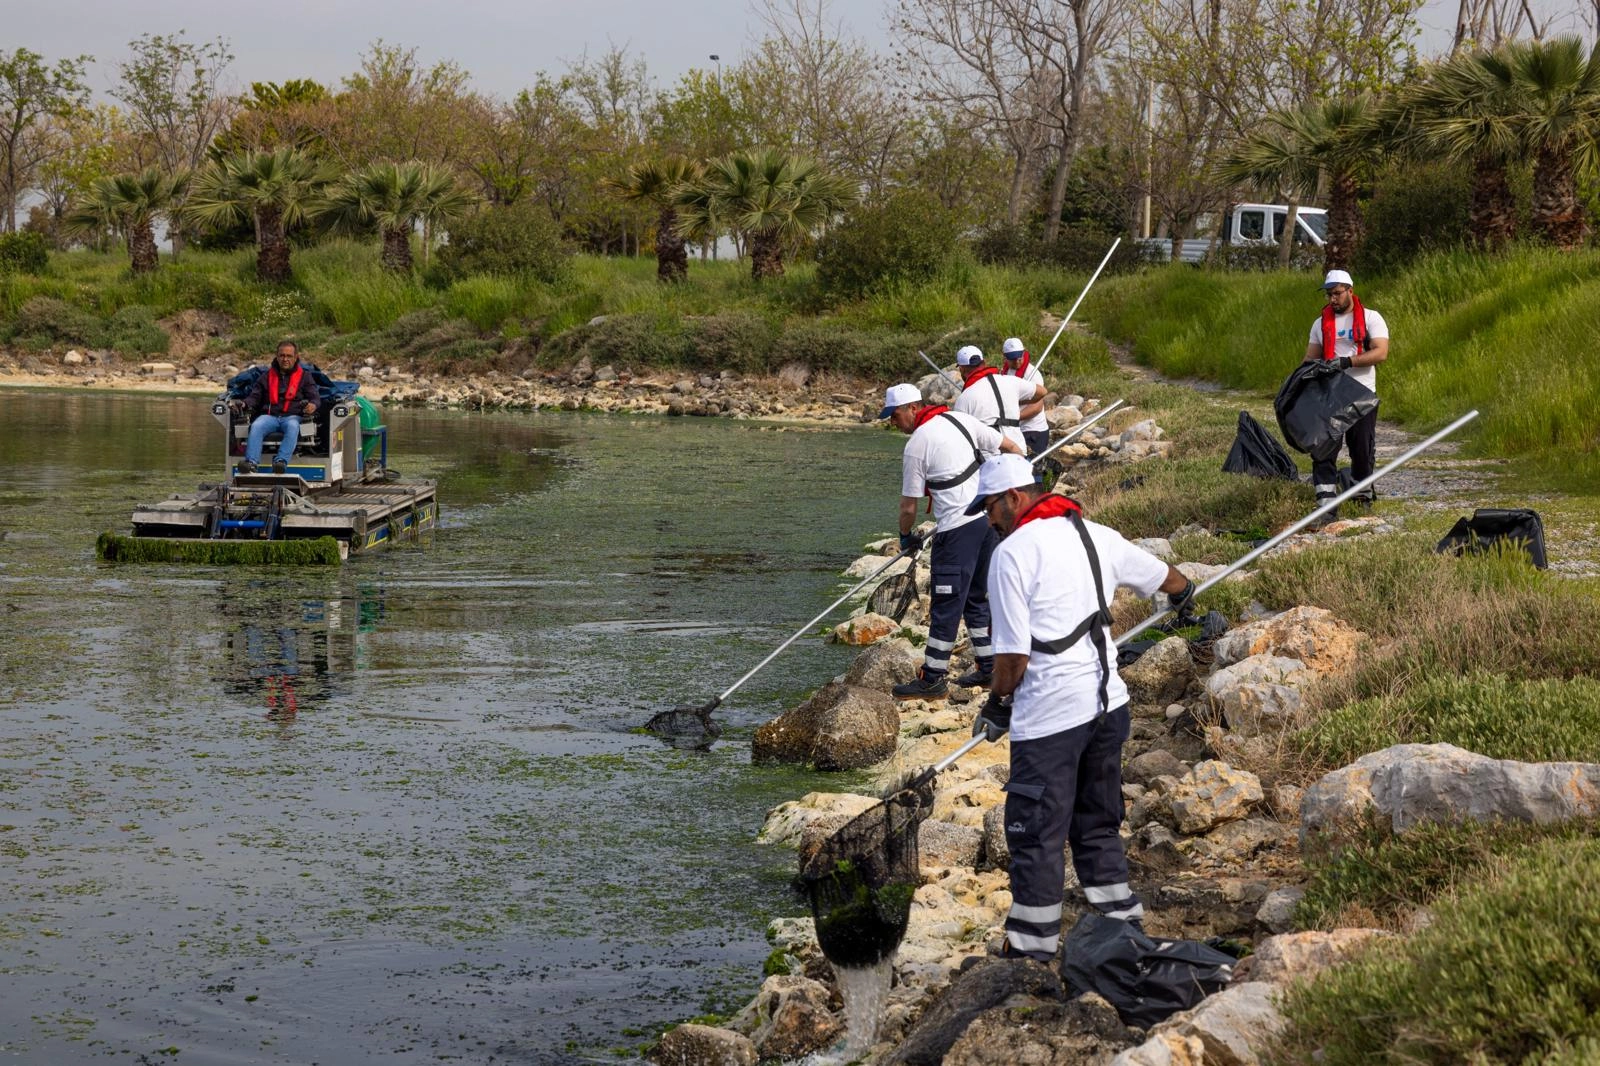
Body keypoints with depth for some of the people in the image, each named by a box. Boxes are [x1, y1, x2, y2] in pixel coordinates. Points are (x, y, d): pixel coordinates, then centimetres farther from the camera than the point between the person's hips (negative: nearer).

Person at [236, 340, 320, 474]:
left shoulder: (304, 376, 17)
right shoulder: (267, 376, 22)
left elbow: (315, 397, 8)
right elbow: (255, 396, 18)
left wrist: (313, 405, -17)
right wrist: (245, 404, -6)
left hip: (292, 416, -2)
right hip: (269, 416, 2)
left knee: (293, 427, -39)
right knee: (256, 426, -32)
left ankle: (281, 461, -55)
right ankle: (251, 462, -48)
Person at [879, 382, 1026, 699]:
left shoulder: (916, 446, -8)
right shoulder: (960, 419, 10)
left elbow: (909, 507, -3)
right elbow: (1009, 447, 13)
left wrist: (906, 537, 15)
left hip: (957, 528, -8)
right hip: (990, 517, 8)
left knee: (946, 605, -3)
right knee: (977, 597, 19)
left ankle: (932, 680, 1)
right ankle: (988, 668, 24)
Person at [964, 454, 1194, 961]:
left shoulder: (1012, 552, -12)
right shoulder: (1095, 535, 10)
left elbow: (1013, 654, -14)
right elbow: (1163, 576, 26)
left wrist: (996, 706, 3)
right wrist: (1184, 594, 49)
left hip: (1049, 717, -8)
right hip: (1108, 704, 8)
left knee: (1036, 834, 0)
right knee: (1097, 824, 19)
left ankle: (1032, 949, 3)